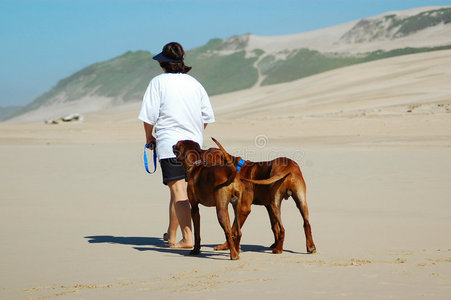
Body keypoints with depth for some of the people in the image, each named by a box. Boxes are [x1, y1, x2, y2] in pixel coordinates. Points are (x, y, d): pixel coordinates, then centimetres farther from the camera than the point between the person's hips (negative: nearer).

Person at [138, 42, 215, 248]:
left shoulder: (158, 82, -3)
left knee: (178, 190, -10)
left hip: (169, 143, -6)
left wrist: (149, 138, 10)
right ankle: (171, 234, 27)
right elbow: (207, 117, 12)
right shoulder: (194, 83, 11)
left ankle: (187, 238, -18)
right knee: (176, 190, 16)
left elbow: (149, 116, -5)